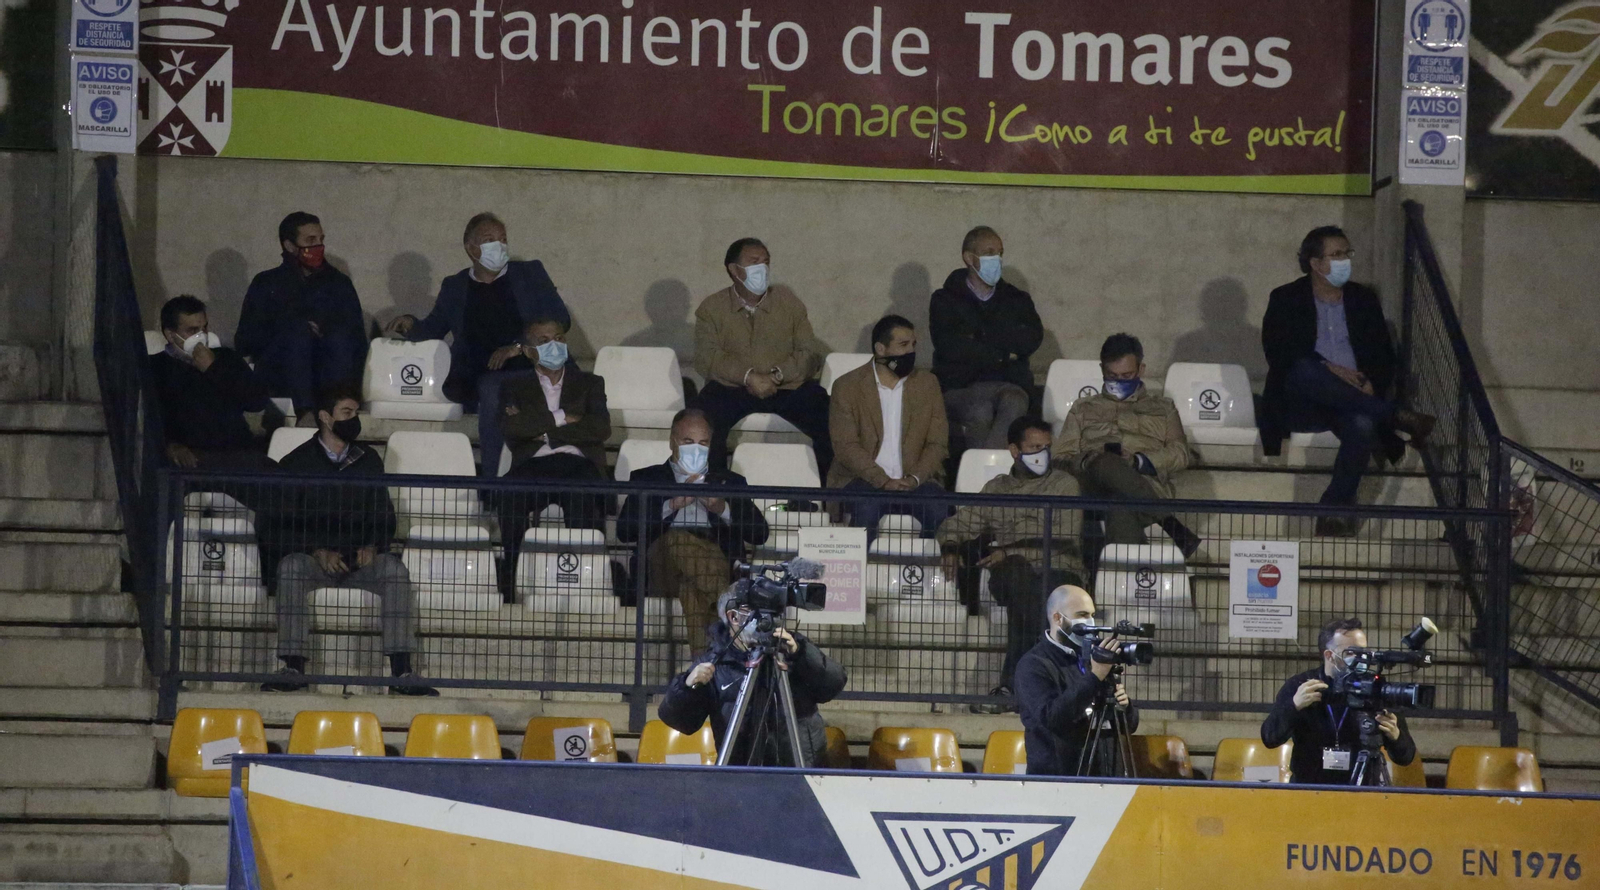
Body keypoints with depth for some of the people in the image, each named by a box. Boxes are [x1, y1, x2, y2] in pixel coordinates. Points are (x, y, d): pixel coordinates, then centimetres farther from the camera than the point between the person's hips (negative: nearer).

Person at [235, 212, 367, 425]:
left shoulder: (338, 283, 14)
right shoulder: (267, 285, 10)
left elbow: (358, 340, 6)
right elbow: (245, 342, 1)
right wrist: (292, 331, -10)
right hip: (280, 381, -1)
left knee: (340, 335, -27)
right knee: (298, 332, -30)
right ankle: (305, 412, -46)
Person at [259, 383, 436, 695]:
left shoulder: (368, 461, 17)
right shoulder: (296, 463, 7)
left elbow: (383, 517, 15)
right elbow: (283, 525, 0)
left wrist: (372, 547, -8)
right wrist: (318, 552, -17)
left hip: (360, 559, 2)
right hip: (314, 560, -2)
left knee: (394, 569, -29)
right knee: (291, 567, -36)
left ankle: (402, 672, -35)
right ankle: (293, 669, -38)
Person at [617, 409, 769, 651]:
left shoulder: (729, 482, 31)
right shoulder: (647, 479, 27)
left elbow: (759, 534, 15)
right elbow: (624, 531, 8)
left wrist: (722, 508, -1)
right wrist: (672, 505, -1)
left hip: (719, 561, 1)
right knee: (676, 539, -37)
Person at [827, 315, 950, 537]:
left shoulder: (927, 384, 12)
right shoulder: (847, 386, 2)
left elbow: (938, 443, 6)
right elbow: (845, 446, -7)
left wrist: (915, 478, -13)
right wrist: (883, 481, -19)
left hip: (915, 482, 2)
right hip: (863, 479, -2)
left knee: (939, 510, -29)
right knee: (865, 509, -35)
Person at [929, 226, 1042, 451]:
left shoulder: (1016, 299, 20)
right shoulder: (945, 300, 11)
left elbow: (1033, 338, 0)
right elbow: (949, 346, -7)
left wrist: (981, 338, -6)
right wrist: (1001, 355, -5)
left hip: (1008, 385, 2)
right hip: (959, 388, -2)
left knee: (1014, 404, -35)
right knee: (980, 413, -37)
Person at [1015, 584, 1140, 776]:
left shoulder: (1091, 658, 14)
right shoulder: (1034, 665, -5)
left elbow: (1130, 725, 17)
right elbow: (1050, 718, -22)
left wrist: (1124, 706, -6)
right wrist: (1094, 678, -27)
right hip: (1057, 780, -6)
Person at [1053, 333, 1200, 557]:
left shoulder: (1163, 408, 31)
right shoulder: (1084, 408, 33)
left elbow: (1180, 453, 14)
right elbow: (1062, 457, 20)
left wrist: (1139, 462, -6)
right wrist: (1087, 463, -6)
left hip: (1147, 484, 0)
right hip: (1094, 492, 0)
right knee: (1107, 465, -39)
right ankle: (1169, 522, -36)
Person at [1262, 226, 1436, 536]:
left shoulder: (1363, 300, 15)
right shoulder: (1286, 300, 6)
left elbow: (1385, 359, 12)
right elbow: (1278, 353, -7)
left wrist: (1371, 385, -10)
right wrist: (1329, 370, -19)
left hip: (1351, 401, 2)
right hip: (1302, 406, -2)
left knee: (1363, 425, -36)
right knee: (1304, 370, -37)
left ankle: (1336, 508, -34)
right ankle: (1397, 417, -32)